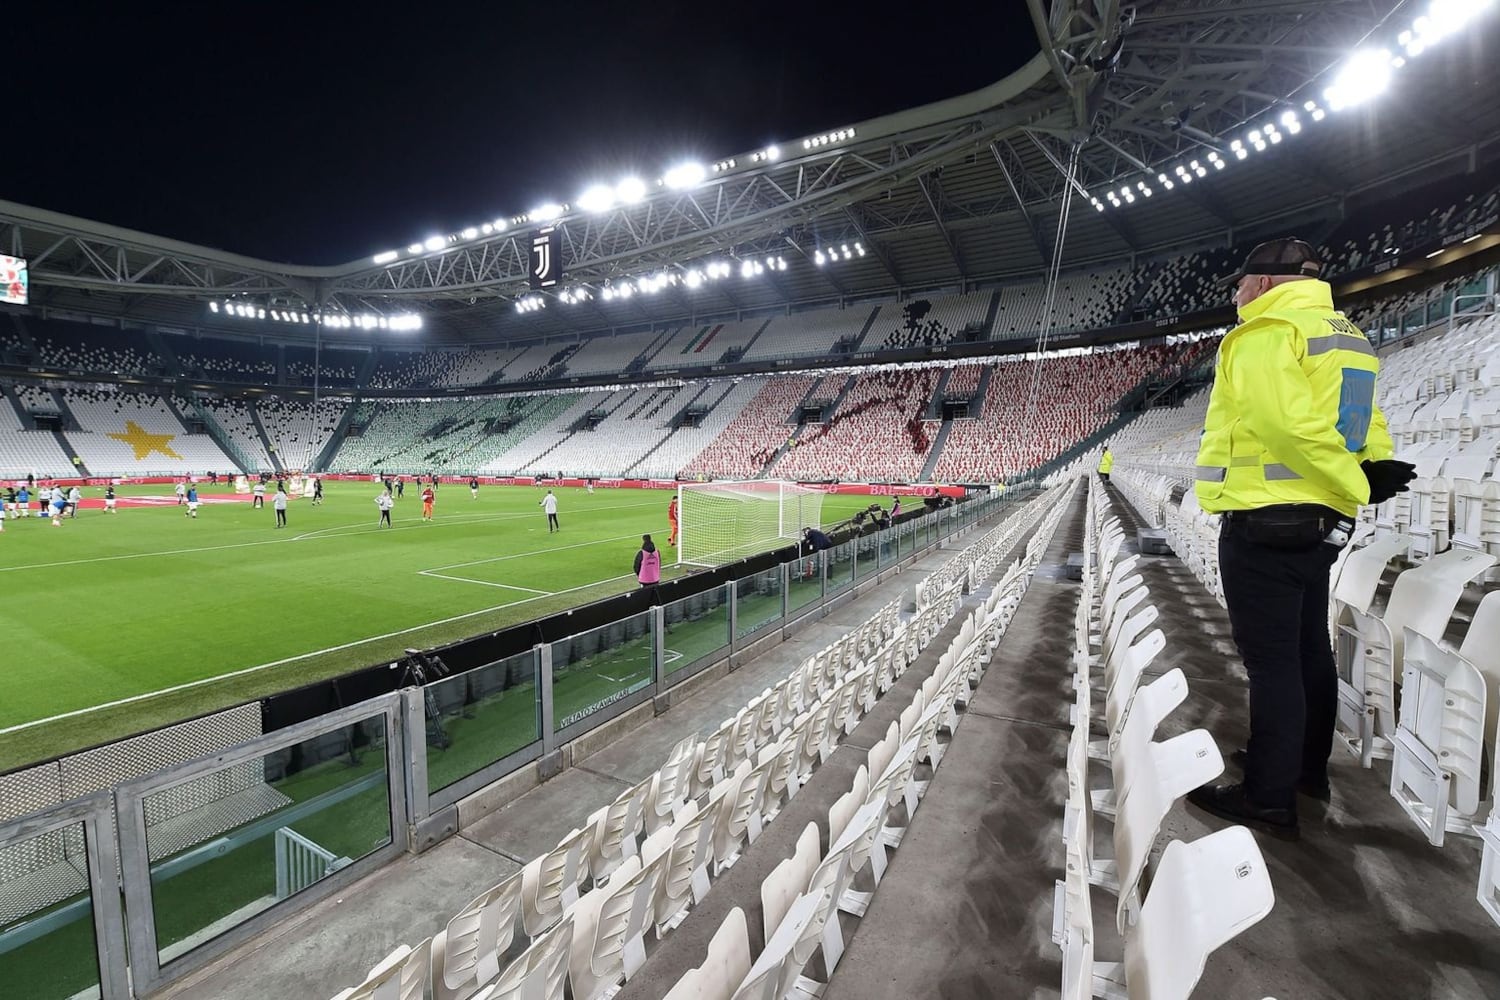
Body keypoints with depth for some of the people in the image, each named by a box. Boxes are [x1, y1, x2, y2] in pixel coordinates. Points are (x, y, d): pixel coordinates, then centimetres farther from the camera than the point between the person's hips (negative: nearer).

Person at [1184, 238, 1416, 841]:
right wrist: (1375, 466, -5)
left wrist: (1358, 484, -14)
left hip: (1264, 522, -9)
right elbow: (1365, 420, 11)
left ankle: (1269, 799, 9)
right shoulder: (1346, 337, 18)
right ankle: (1308, 767, 35)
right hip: (1321, 523, 10)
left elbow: (1289, 419, -24)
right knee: (1308, 649, 19)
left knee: (1271, 661, -2)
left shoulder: (1265, 331, -12)